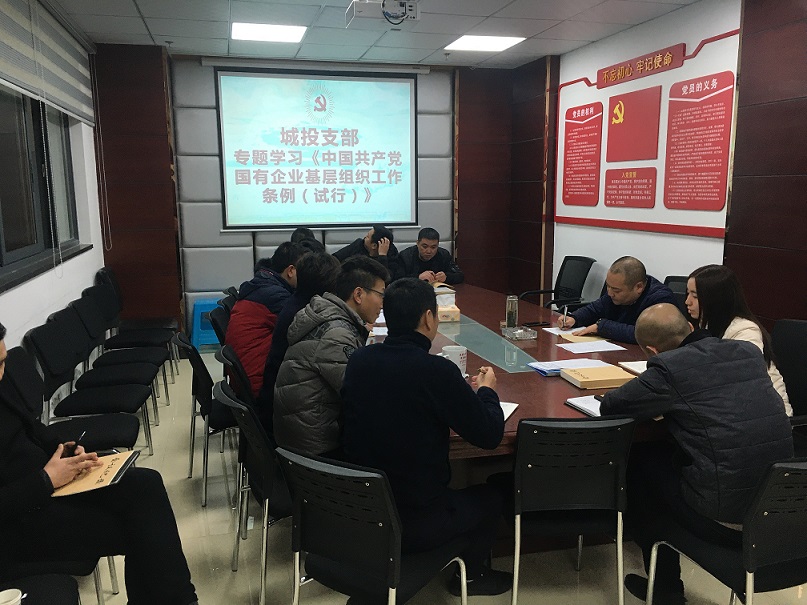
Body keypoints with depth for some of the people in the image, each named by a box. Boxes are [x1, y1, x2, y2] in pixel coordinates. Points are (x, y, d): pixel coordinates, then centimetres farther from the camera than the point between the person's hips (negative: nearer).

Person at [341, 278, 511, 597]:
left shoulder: (359, 360, -7)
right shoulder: (436, 370, -24)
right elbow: (490, 435, -13)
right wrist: (487, 390, 6)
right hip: (413, 524, -5)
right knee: (491, 497, 21)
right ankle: (471, 575, 39)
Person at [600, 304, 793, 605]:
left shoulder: (670, 367, -15)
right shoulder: (749, 351, 5)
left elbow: (608, 406, -5)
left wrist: (659, 400, 13)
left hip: (723, 520, -7)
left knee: (640, 458, 16)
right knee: (670, 451, 26)